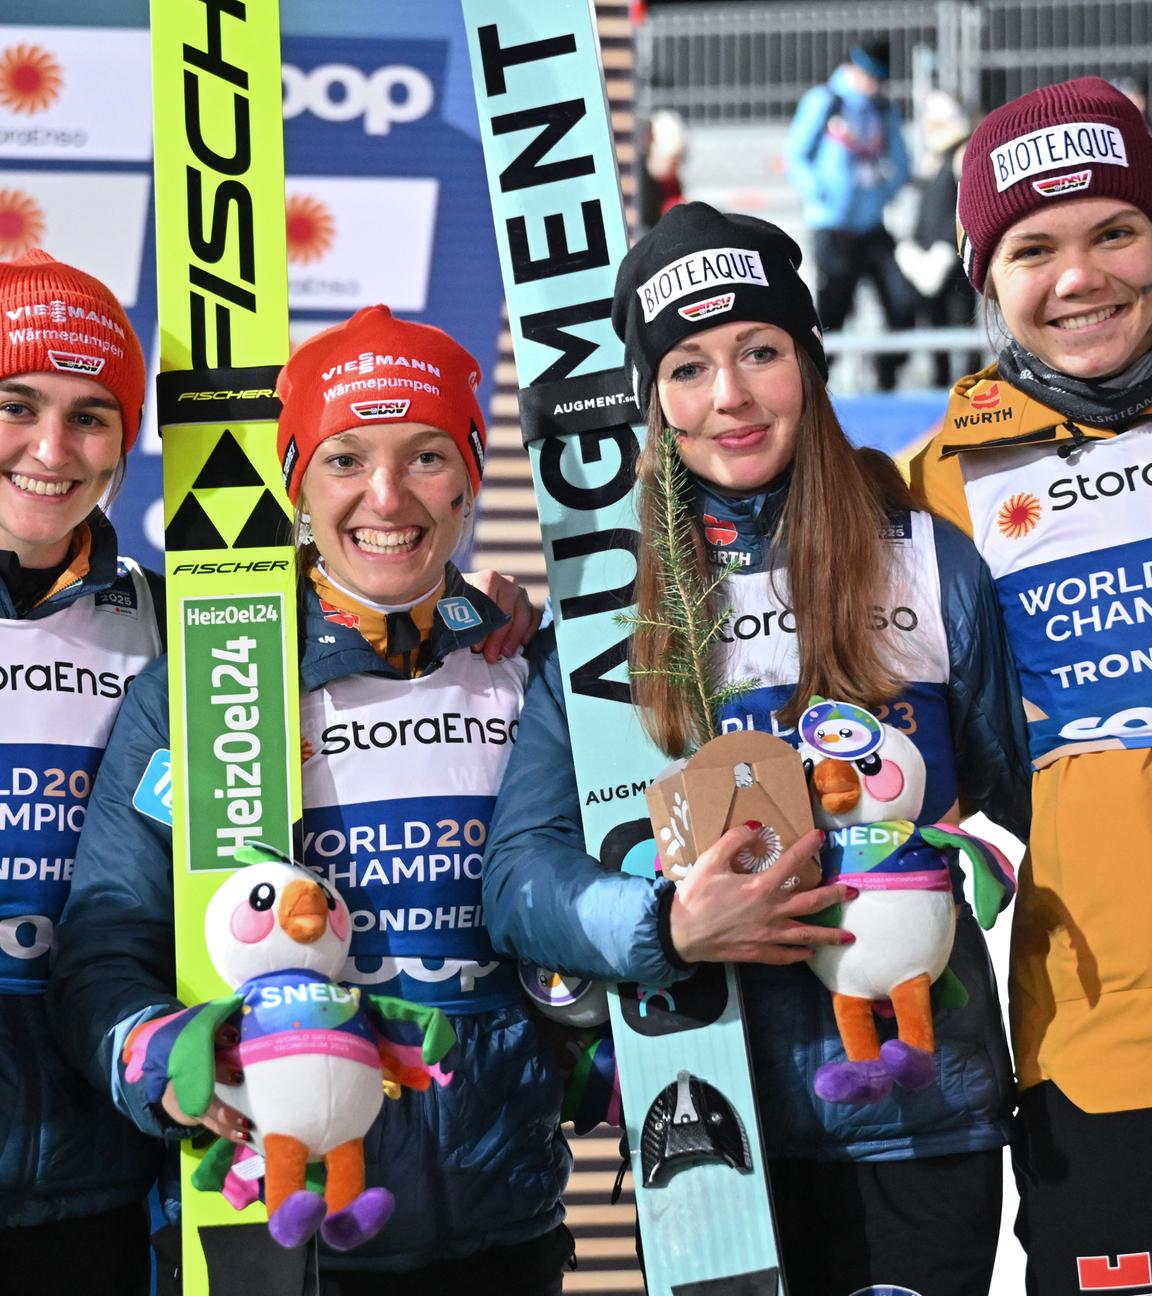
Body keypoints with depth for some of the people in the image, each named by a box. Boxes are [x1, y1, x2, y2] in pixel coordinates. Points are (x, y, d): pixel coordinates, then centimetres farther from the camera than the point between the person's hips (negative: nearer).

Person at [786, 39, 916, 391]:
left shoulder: (885, 110, 13)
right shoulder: (823, 102, -1)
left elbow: (899, 164, 18)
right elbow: (795, 156, -3)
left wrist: (885, 188, -1)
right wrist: (819, 193, -14)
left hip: (873, 226, 5)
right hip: (834, 227, -5)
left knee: (903, 302, -6)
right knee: (832, 310, -2)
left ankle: (887, 380, 7)